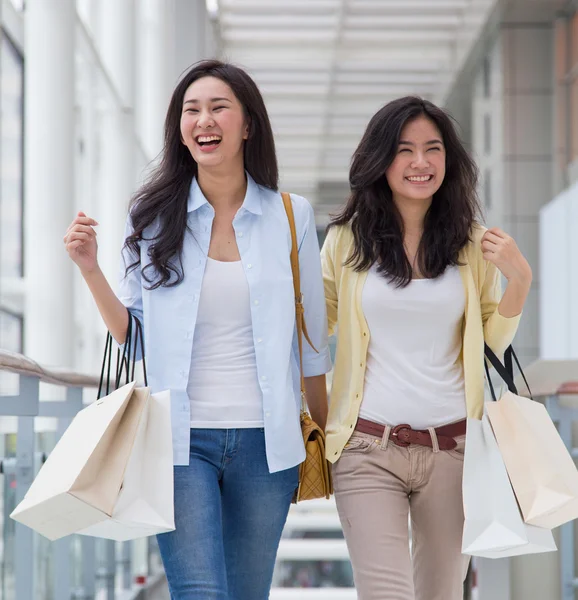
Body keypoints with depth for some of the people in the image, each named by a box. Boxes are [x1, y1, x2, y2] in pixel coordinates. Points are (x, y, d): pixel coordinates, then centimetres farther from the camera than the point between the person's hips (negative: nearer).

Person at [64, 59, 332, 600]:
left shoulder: (291, 216, 5)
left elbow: (311, 337, 12)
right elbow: (132, 334, 8)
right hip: (180, 439, -1)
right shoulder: (153, 217, 4)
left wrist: (325, 435, 14)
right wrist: (91, 271, -6)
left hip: (263, 441, 1)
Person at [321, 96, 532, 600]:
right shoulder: (347, 240, 3)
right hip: (368, 449, -2)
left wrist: (520, 279, -4)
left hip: (453, 447, 2)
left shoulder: (472, 243, 5)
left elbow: (494, 341, 11)